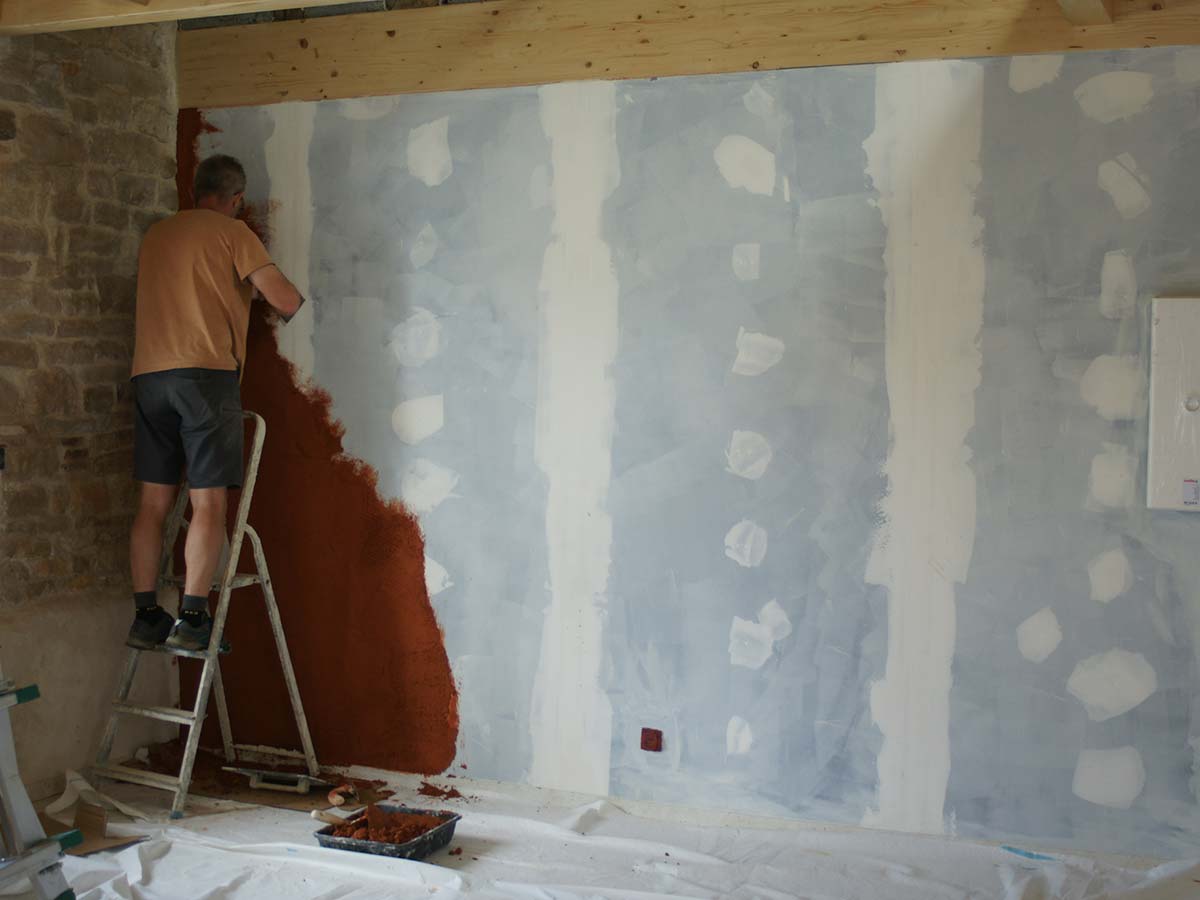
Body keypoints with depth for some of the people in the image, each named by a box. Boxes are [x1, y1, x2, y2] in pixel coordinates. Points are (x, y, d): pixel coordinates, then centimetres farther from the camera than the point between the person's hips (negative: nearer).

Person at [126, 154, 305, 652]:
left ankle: (146, 616, 8)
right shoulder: (232, 232, 0)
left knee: (153, 502, 7)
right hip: (206, 373, -6)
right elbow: (286, 300, -5)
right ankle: (190, 618, -8)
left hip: (149, 374, 6)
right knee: (208, 501, -4)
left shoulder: (155, 234, 20)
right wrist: (293, 299, 17)